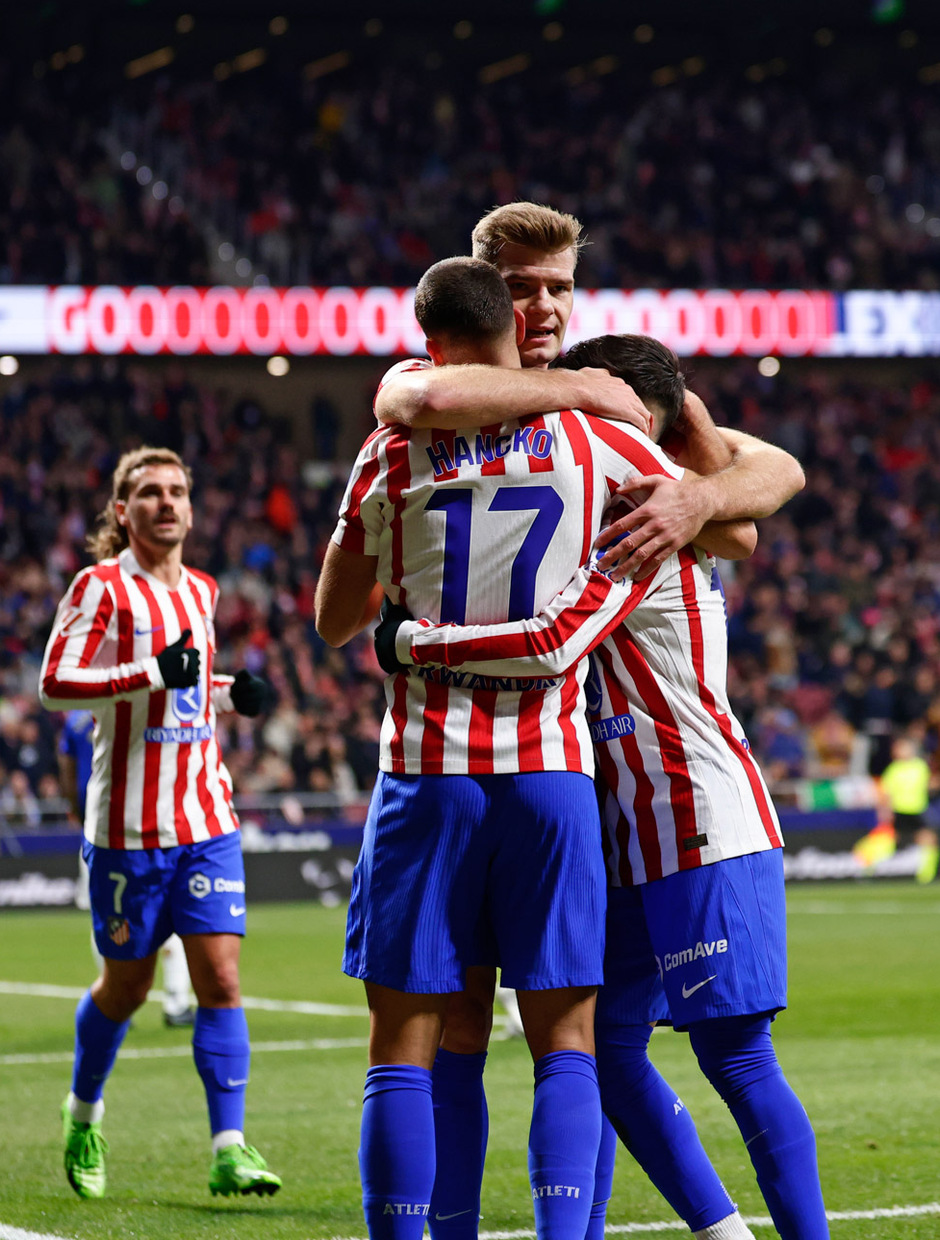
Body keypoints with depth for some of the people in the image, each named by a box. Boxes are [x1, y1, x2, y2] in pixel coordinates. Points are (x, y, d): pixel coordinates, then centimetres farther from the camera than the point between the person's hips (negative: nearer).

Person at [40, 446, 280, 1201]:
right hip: (129, 821, -4)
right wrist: (151, 673, -24)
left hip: (206, 816, 4)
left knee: (220, 975, -7)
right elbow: (56, 684, -14)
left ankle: (230, 1149, -8)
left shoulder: (201, 592, 12)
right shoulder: (102, 586, -7)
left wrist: (230, 693, 8)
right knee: (127, 984, 7)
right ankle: (84, 1114, 33)